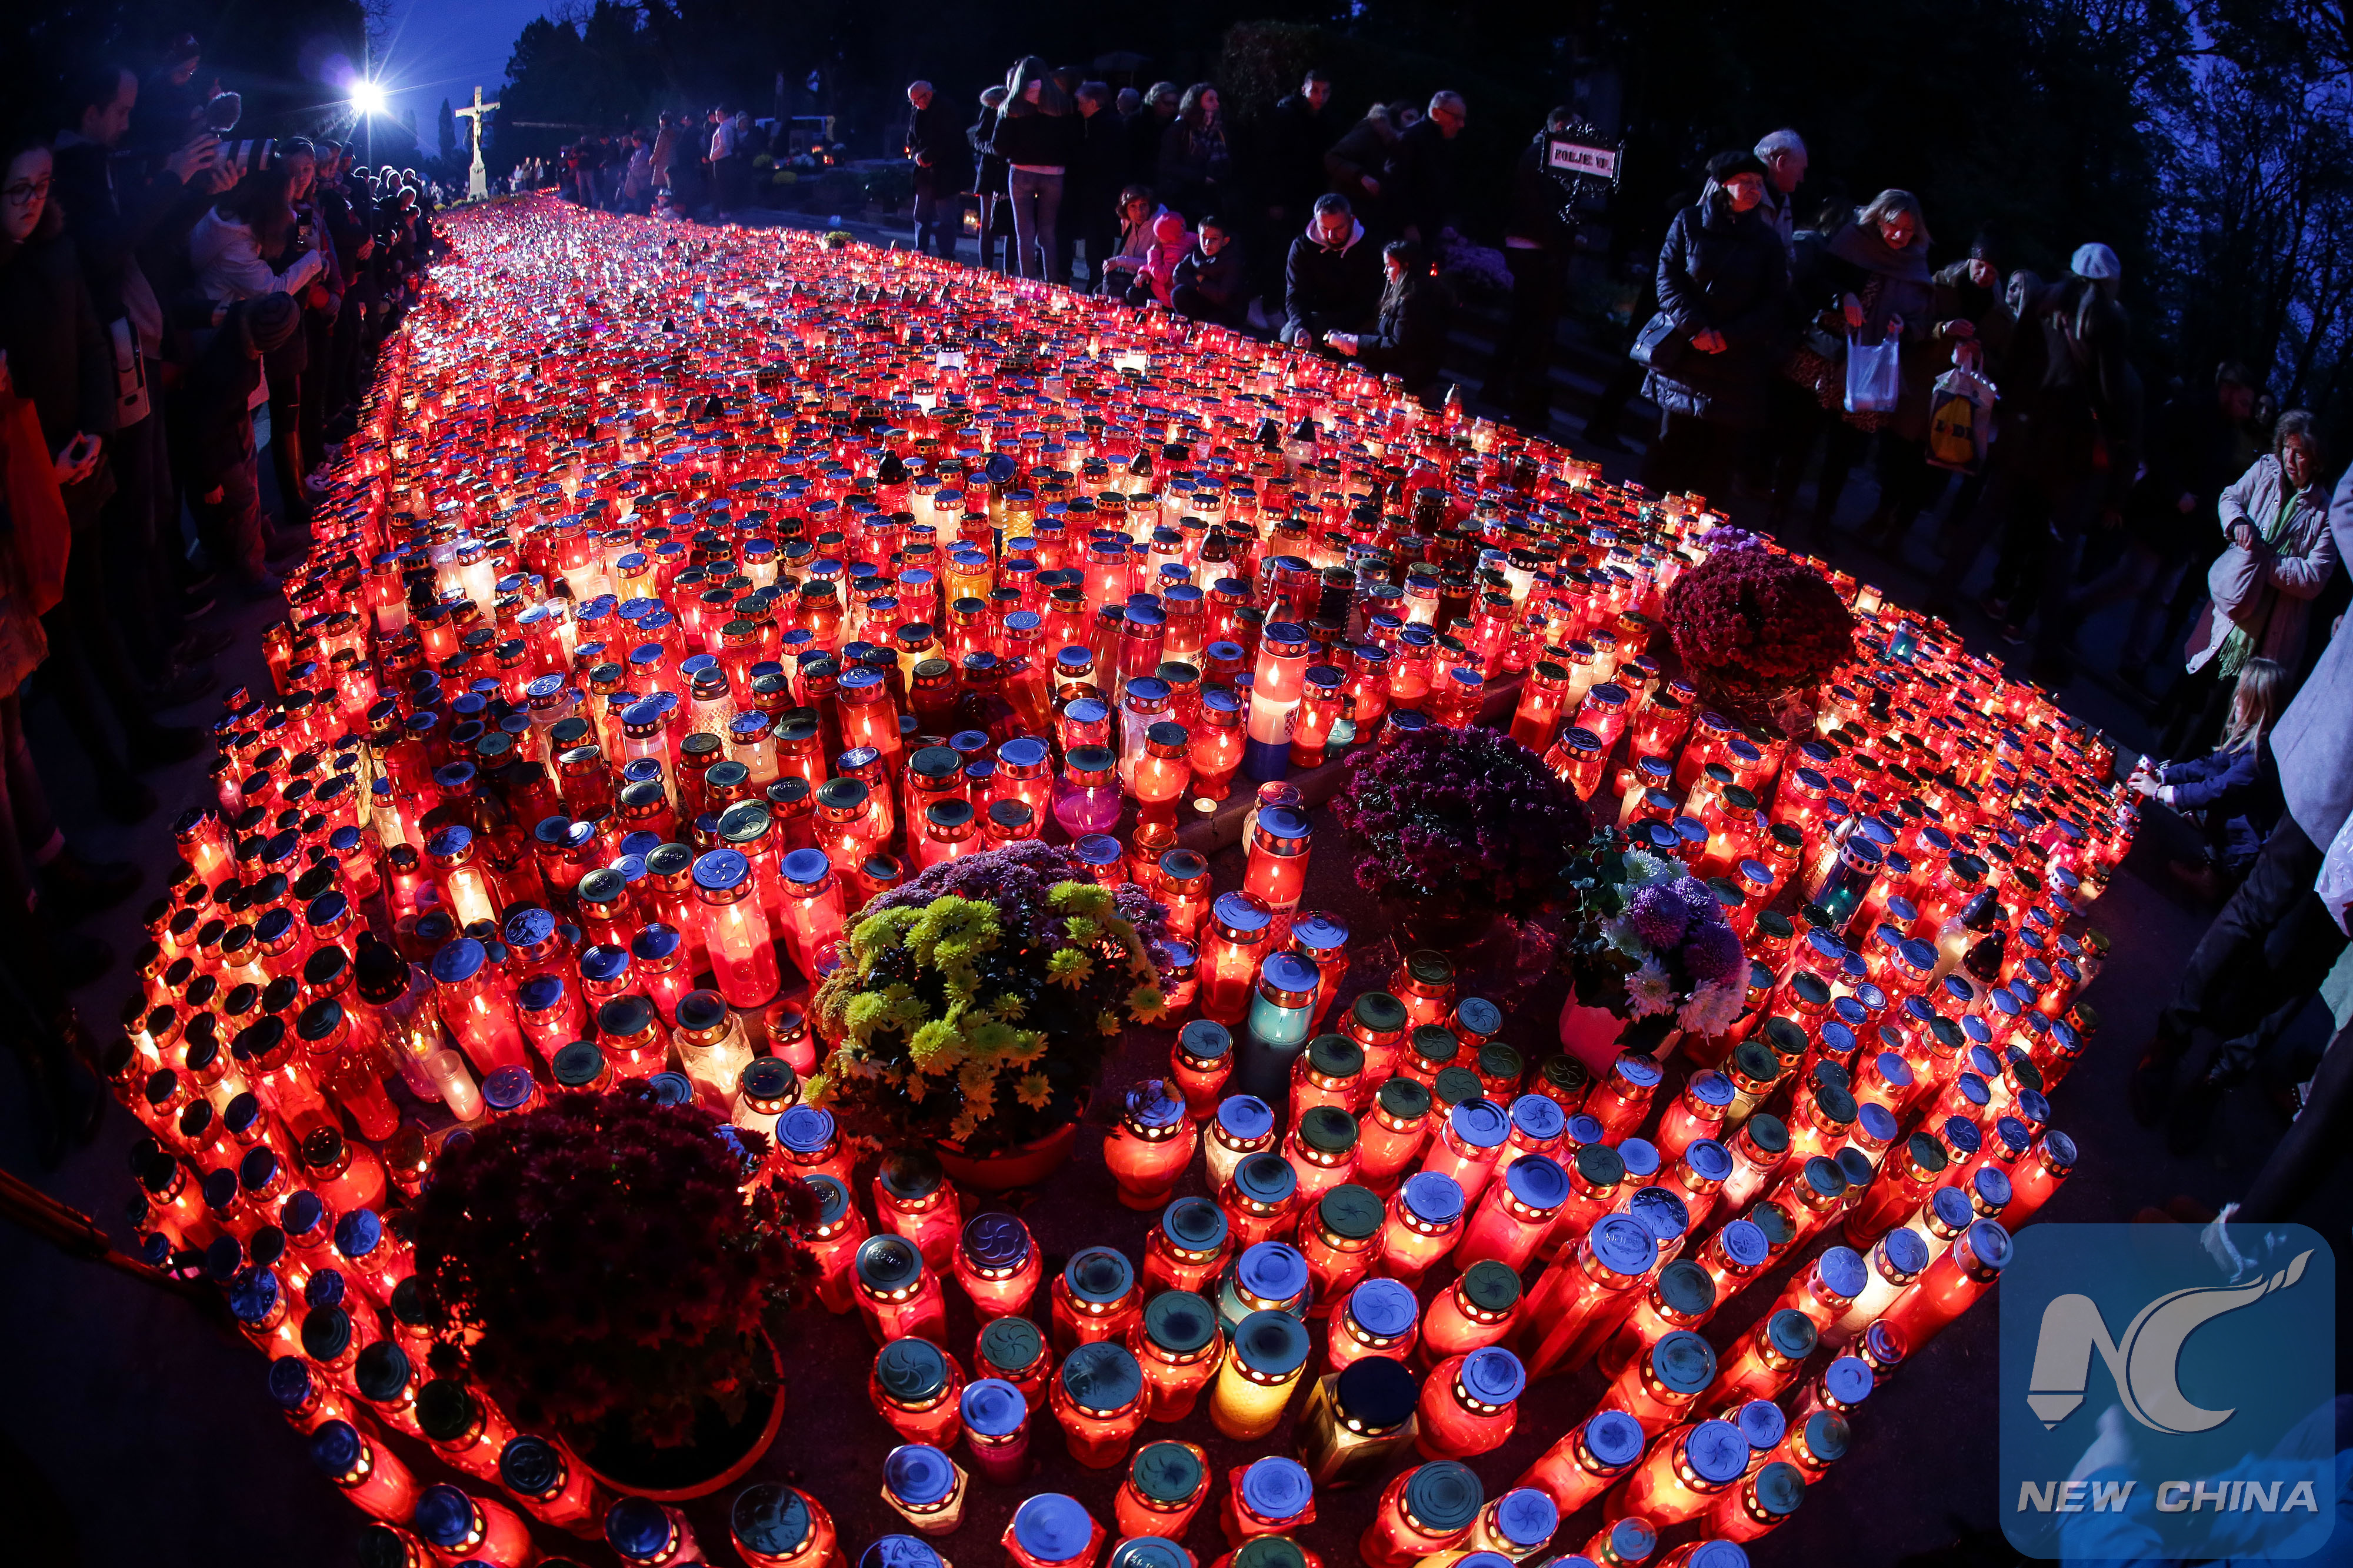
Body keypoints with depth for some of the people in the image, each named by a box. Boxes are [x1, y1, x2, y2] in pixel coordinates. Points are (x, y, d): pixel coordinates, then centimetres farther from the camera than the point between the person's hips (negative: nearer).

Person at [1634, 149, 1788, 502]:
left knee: (1719, 443, -2)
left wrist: (1729, 336, -12)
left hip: (1738, 359, 1)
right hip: (1685, 351, -1)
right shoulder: (1689, 222, 5)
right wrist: (1695, 328, -14)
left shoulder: (1768, 241, 8)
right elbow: (1668, 279, -2)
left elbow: (1773, 302, 4)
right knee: (1674, 436, -1)